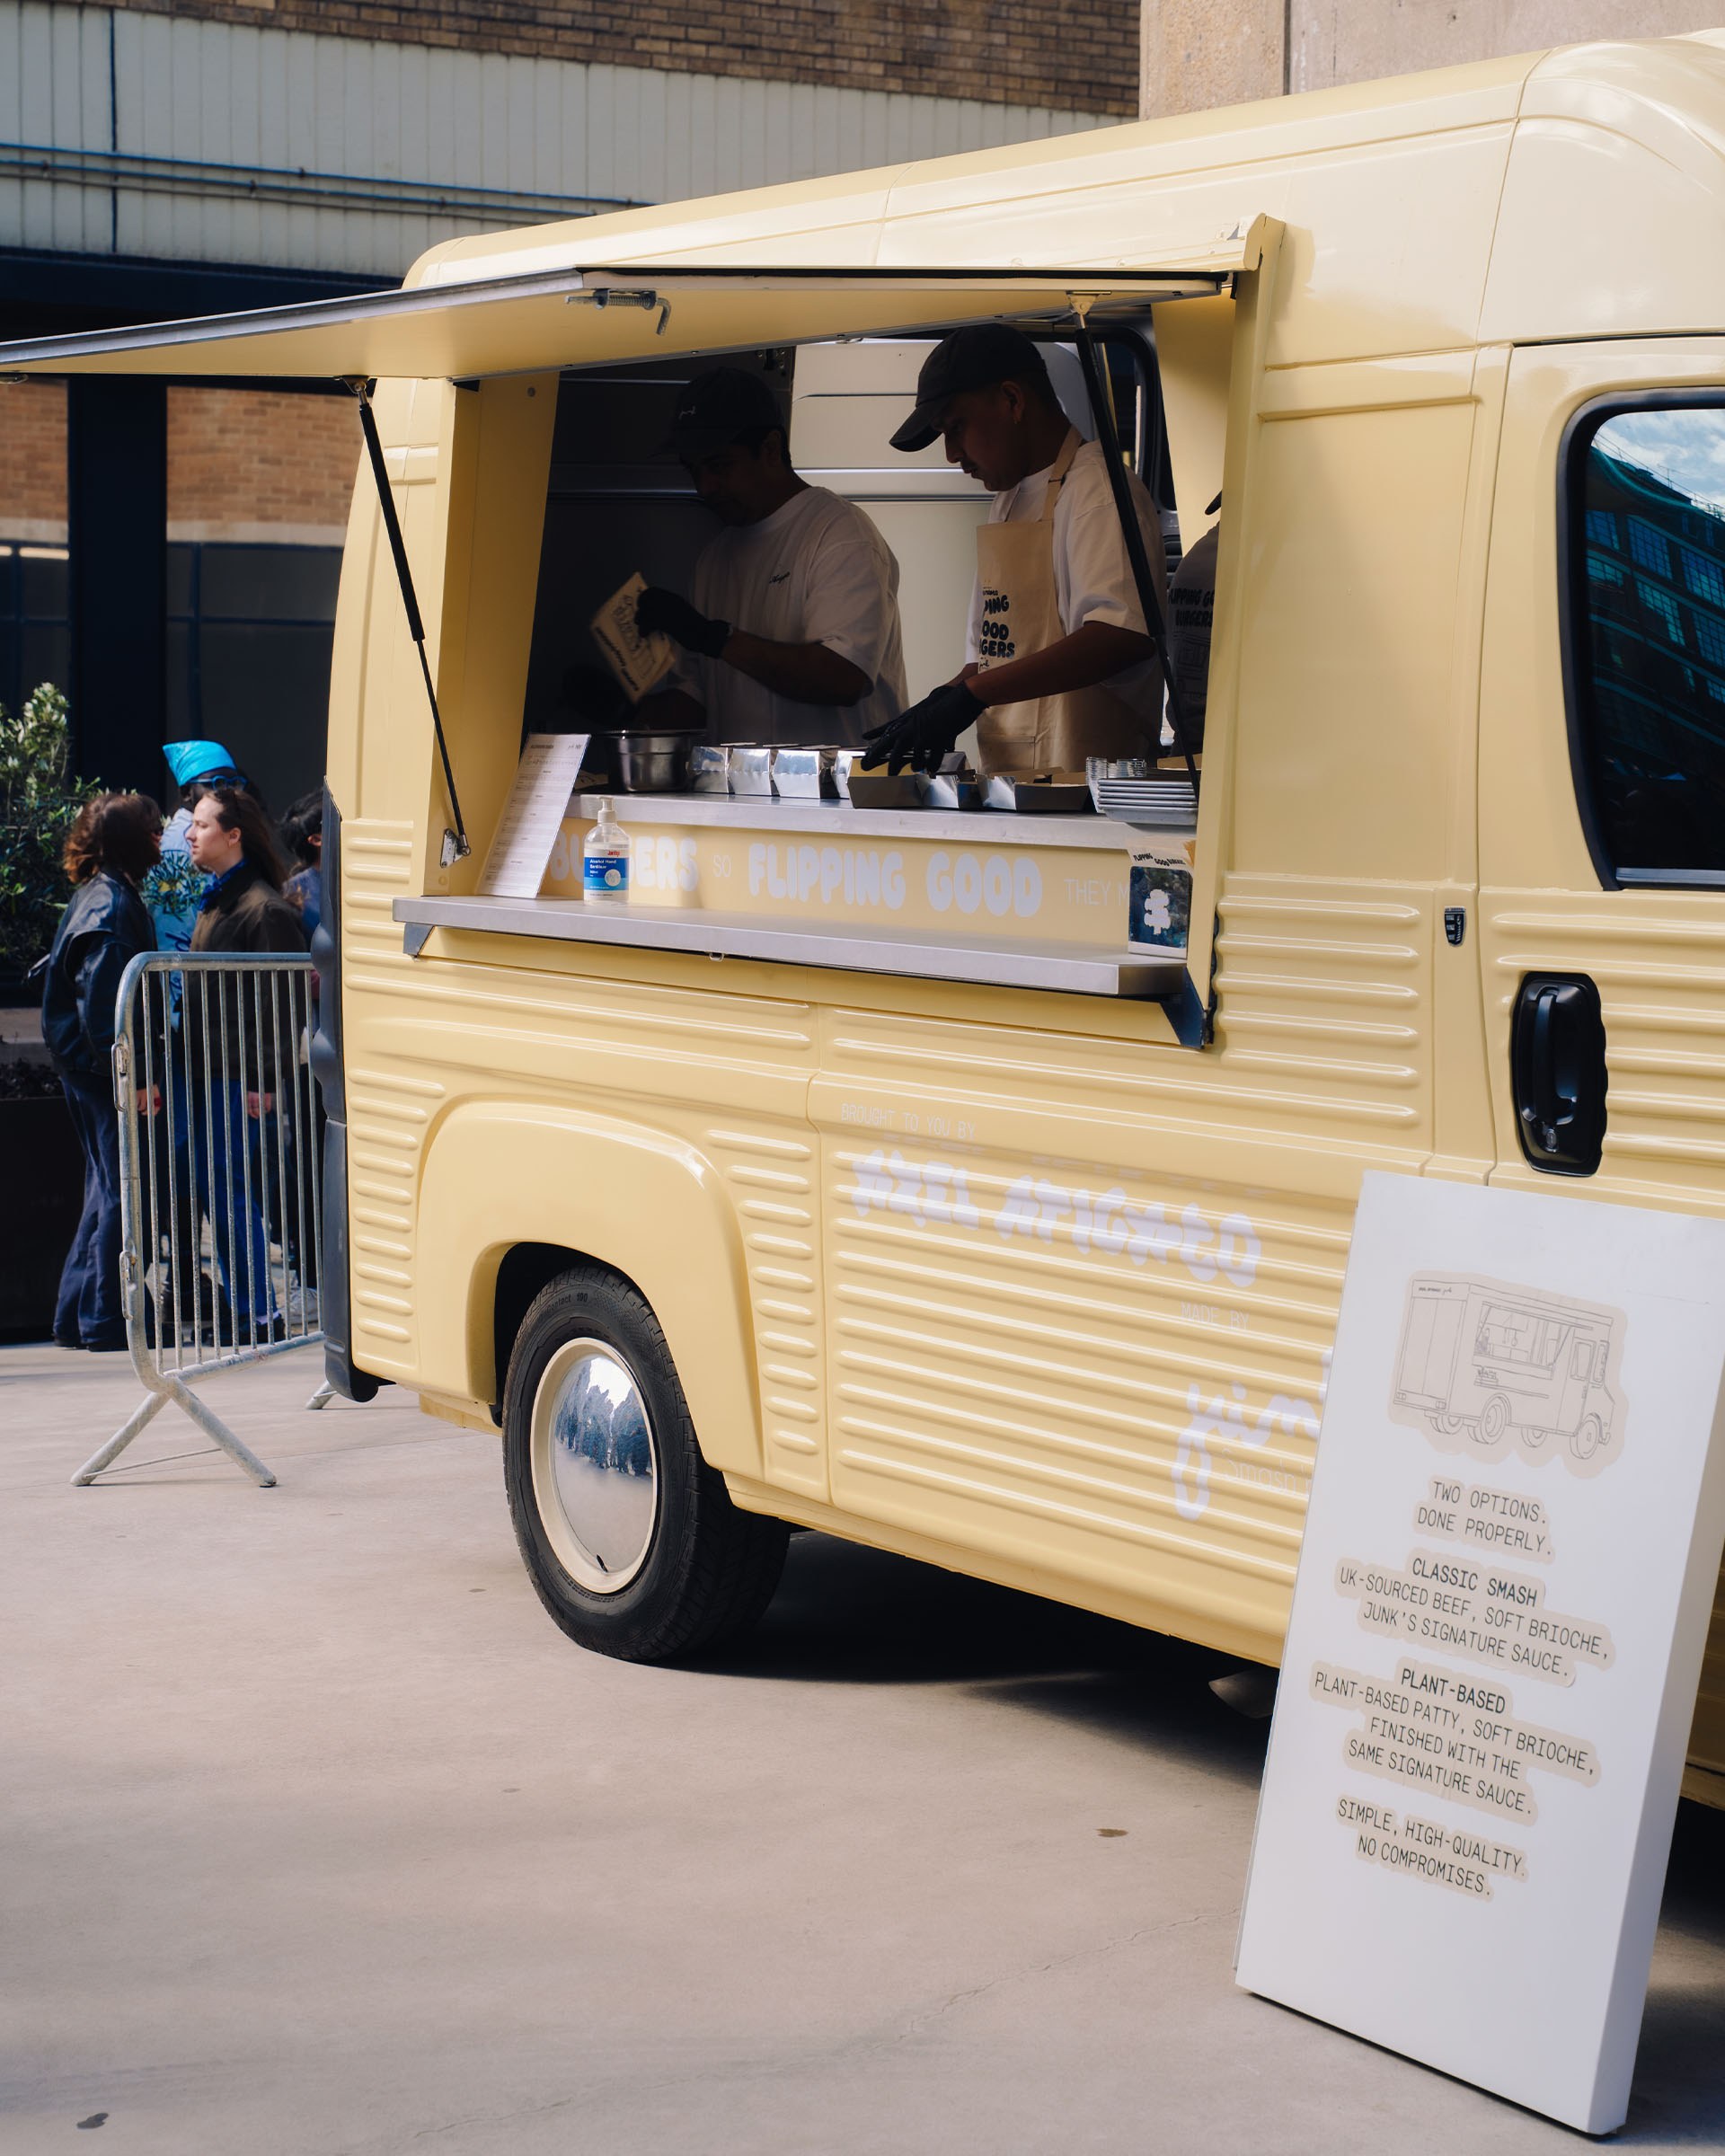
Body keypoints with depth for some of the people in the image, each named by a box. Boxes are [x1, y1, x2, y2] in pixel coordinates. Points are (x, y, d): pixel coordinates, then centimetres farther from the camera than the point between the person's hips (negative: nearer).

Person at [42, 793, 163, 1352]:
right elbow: (104, 1002, -22)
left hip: (90, 1069, 10)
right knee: (121, 1190, -5)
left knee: (107, 1190, 15)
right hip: (104, 1071, -10)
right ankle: (106, 1321, -1)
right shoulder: (111, 907, -16)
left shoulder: (98, 896, 15)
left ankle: (78, 1318, 19)